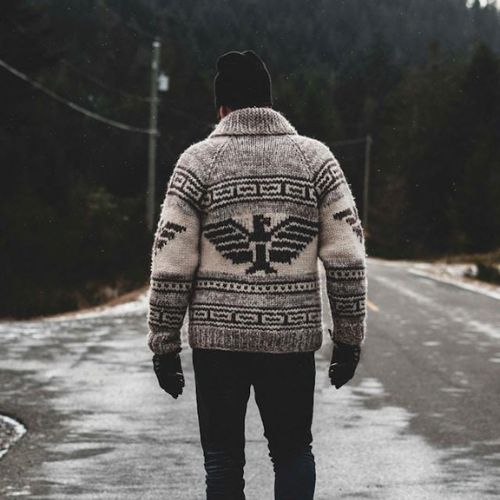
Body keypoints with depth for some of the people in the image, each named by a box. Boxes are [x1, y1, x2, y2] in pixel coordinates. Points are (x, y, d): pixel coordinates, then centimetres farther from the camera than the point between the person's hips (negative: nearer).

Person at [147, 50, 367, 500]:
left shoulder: (198, 161, -1)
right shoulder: (315, 158, 3)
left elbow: (171, 266, -5)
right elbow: (347, 259, -1)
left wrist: (164, 344, 3)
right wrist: (349, 338, 6)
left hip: (217, 336, -1)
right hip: (293, 337, 1)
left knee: (223, 458, 11)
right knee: (293, 452, 15)